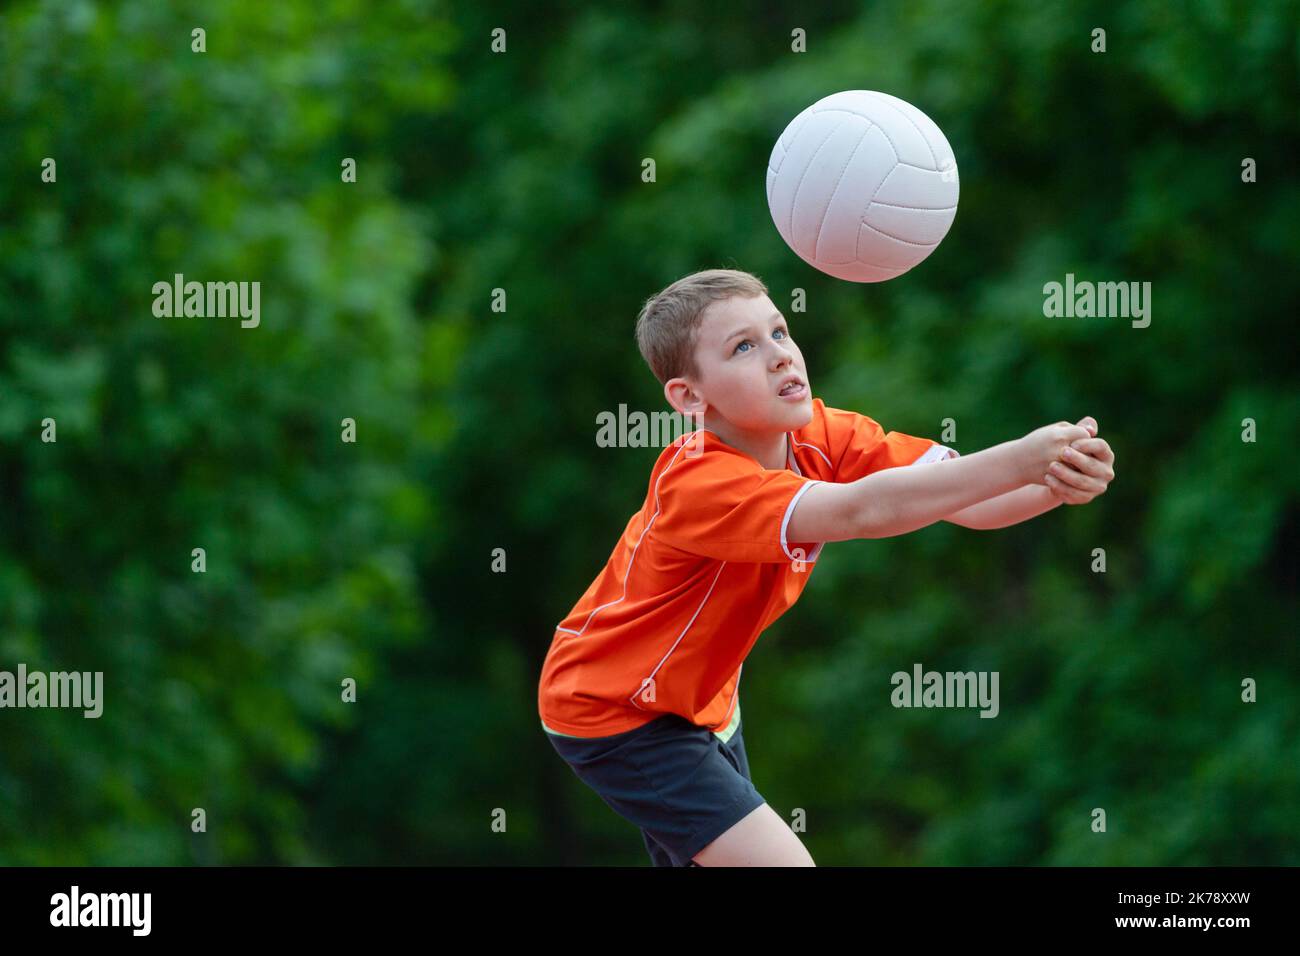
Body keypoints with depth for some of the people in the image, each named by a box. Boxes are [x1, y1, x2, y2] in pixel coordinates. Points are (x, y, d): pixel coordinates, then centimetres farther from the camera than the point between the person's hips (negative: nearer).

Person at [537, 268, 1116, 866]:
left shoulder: (821, 436, -11)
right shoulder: (697, 484, -34)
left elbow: (965, 500, -21)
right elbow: (857, 511, -47)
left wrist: (1059, 483, -43)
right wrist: (1017, 463, -53)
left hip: (696, 698, 8)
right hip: (611, 715, -8)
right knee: (781, 863, -19)